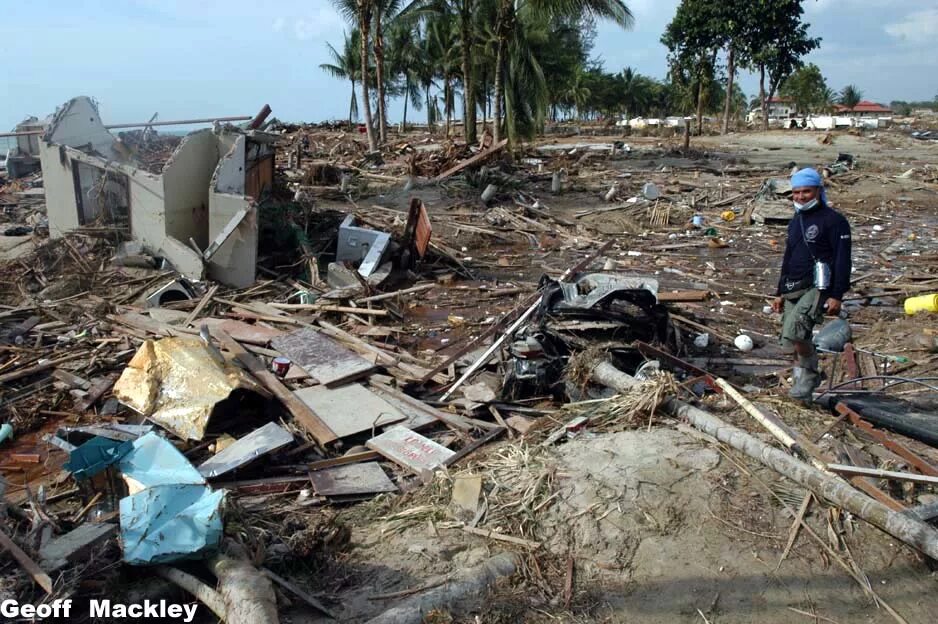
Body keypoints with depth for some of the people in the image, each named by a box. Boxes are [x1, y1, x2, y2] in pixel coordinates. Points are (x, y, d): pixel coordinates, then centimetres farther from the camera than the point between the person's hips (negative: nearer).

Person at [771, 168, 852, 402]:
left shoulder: (833, 220, -6)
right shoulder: (796, 221, 19)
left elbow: (843, 260, -11)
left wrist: (836, 295, -17)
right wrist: (780, 292, 23)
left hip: (818, 288, -8)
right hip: (793, 290, 8)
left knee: (794, 330, -26)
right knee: (793, 343, 8)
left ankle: (810, 374, -5)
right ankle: (803, 387, 23)